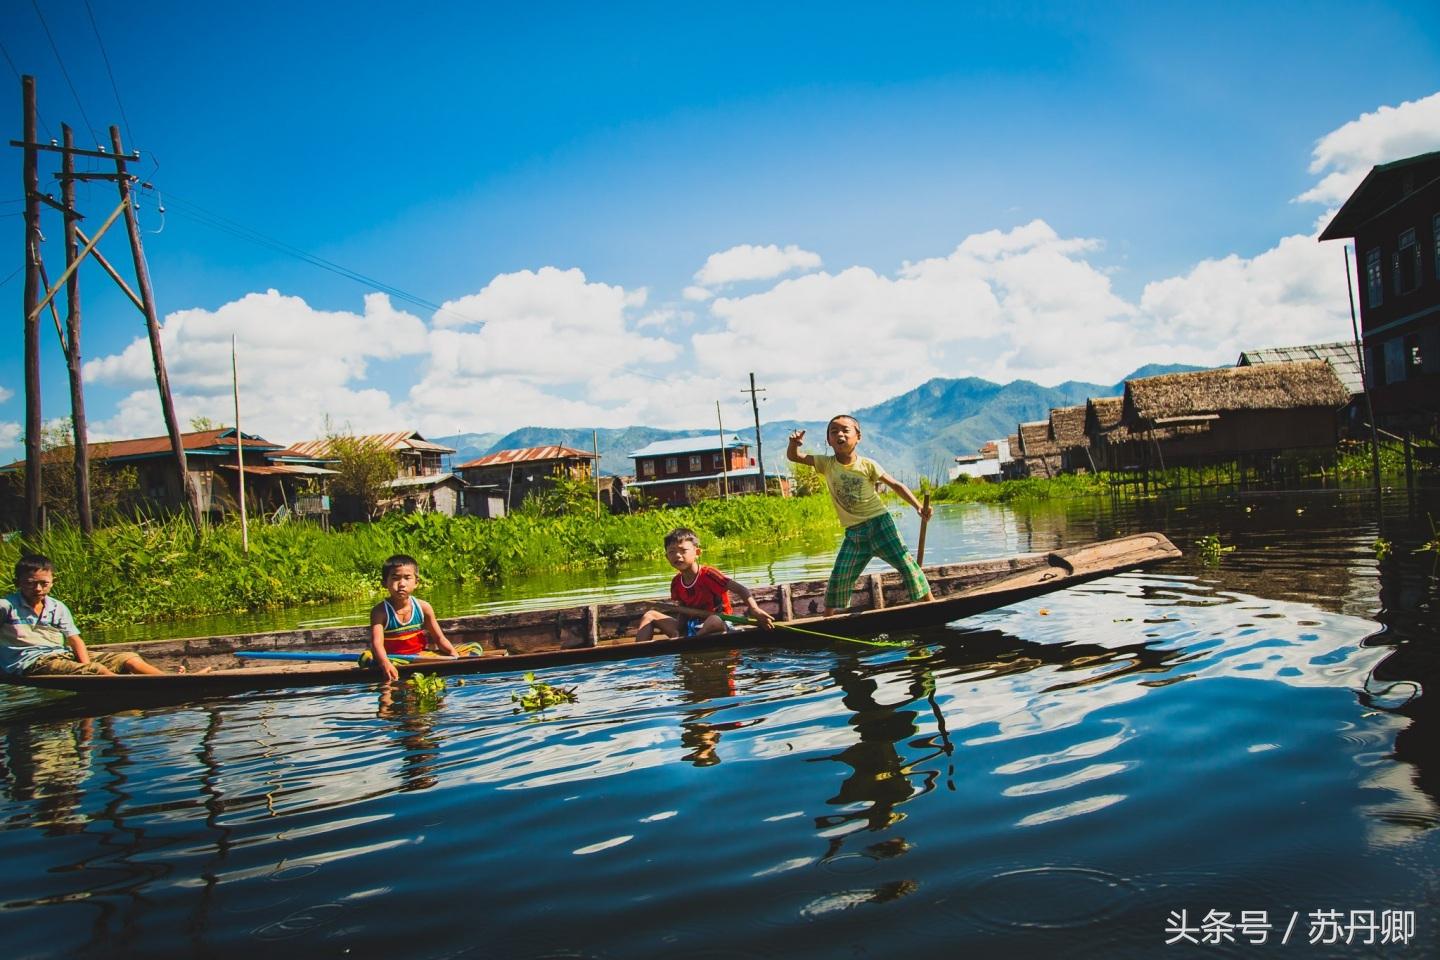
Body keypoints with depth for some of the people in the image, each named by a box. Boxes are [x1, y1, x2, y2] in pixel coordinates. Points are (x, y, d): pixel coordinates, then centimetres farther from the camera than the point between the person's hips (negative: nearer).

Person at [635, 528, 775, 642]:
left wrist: (754, 610, -43)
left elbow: (740, 589, -26)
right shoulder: (676, 583, 3)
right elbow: (683, 612, 10)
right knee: (650, 615, 2)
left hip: (718, 623, -6)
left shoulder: (707, 574, -17)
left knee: (714, 620, -42)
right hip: (690, 627, 7)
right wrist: (676, 634, -11)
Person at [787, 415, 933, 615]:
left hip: (880, 523, -2)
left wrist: (918, 507, -10)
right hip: (854, 532, 2)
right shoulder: (826, 464, 0)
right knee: (839, 577, -1)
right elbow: (794, 457, 2)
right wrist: (794, 443, -22)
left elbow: (896, 485, 0)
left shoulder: (867, 465, -6)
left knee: (906, 564, -7)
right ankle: (829, 616, 11)